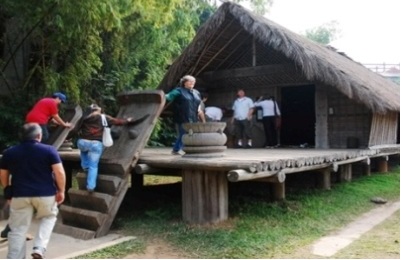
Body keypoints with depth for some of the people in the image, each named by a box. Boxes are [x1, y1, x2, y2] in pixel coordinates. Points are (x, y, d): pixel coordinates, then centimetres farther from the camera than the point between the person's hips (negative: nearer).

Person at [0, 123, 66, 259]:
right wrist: (61, 190, -1)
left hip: (20, 195, 2)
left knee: (18, 229, 10)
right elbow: (59, 172, -11)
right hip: (45, 193, -2)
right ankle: (39, 248, 7)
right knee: (48, 218, 22)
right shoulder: (49, 150, -7)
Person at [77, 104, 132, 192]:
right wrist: (127, 120, 38)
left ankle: (85, 166, 30)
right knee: (93, 166, 4)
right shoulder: (104, 117, 13)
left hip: (83, 142, 3)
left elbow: (79, 131, 24)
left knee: (83, 150, 40)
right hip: (96, 144, -2)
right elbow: (118, 121, 22)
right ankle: (90, 186, 0)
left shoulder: (85, 118, 18)